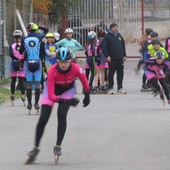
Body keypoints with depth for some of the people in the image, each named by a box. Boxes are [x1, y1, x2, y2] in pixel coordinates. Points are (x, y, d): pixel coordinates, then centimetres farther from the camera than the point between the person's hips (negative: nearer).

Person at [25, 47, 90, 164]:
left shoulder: (76, 69, -32)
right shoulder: (52, 71, -37)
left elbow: (84, 81, -8)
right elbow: (51, 95, -38)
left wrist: (87, 95, 2)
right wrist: (65, 101, -51)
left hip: (68, 89, 1)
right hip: (53, 89, -1)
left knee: (62, 115, -20)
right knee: (43, 119, -7)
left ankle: (58, 146, -7)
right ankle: (36, 148, 5)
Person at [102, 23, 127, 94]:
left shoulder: (119, 35, 16)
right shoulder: (107, 36, -3)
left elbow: (123, 46, 22)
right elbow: (104, 47, -7)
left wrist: (124, 55, 15)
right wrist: (107, 56, -15)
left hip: (120, 58, 5)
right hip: (112, 59, -5)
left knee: (120, 73, 5)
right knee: (111, 73, 0)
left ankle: (120, 88, 11)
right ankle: (111, 88, 6)